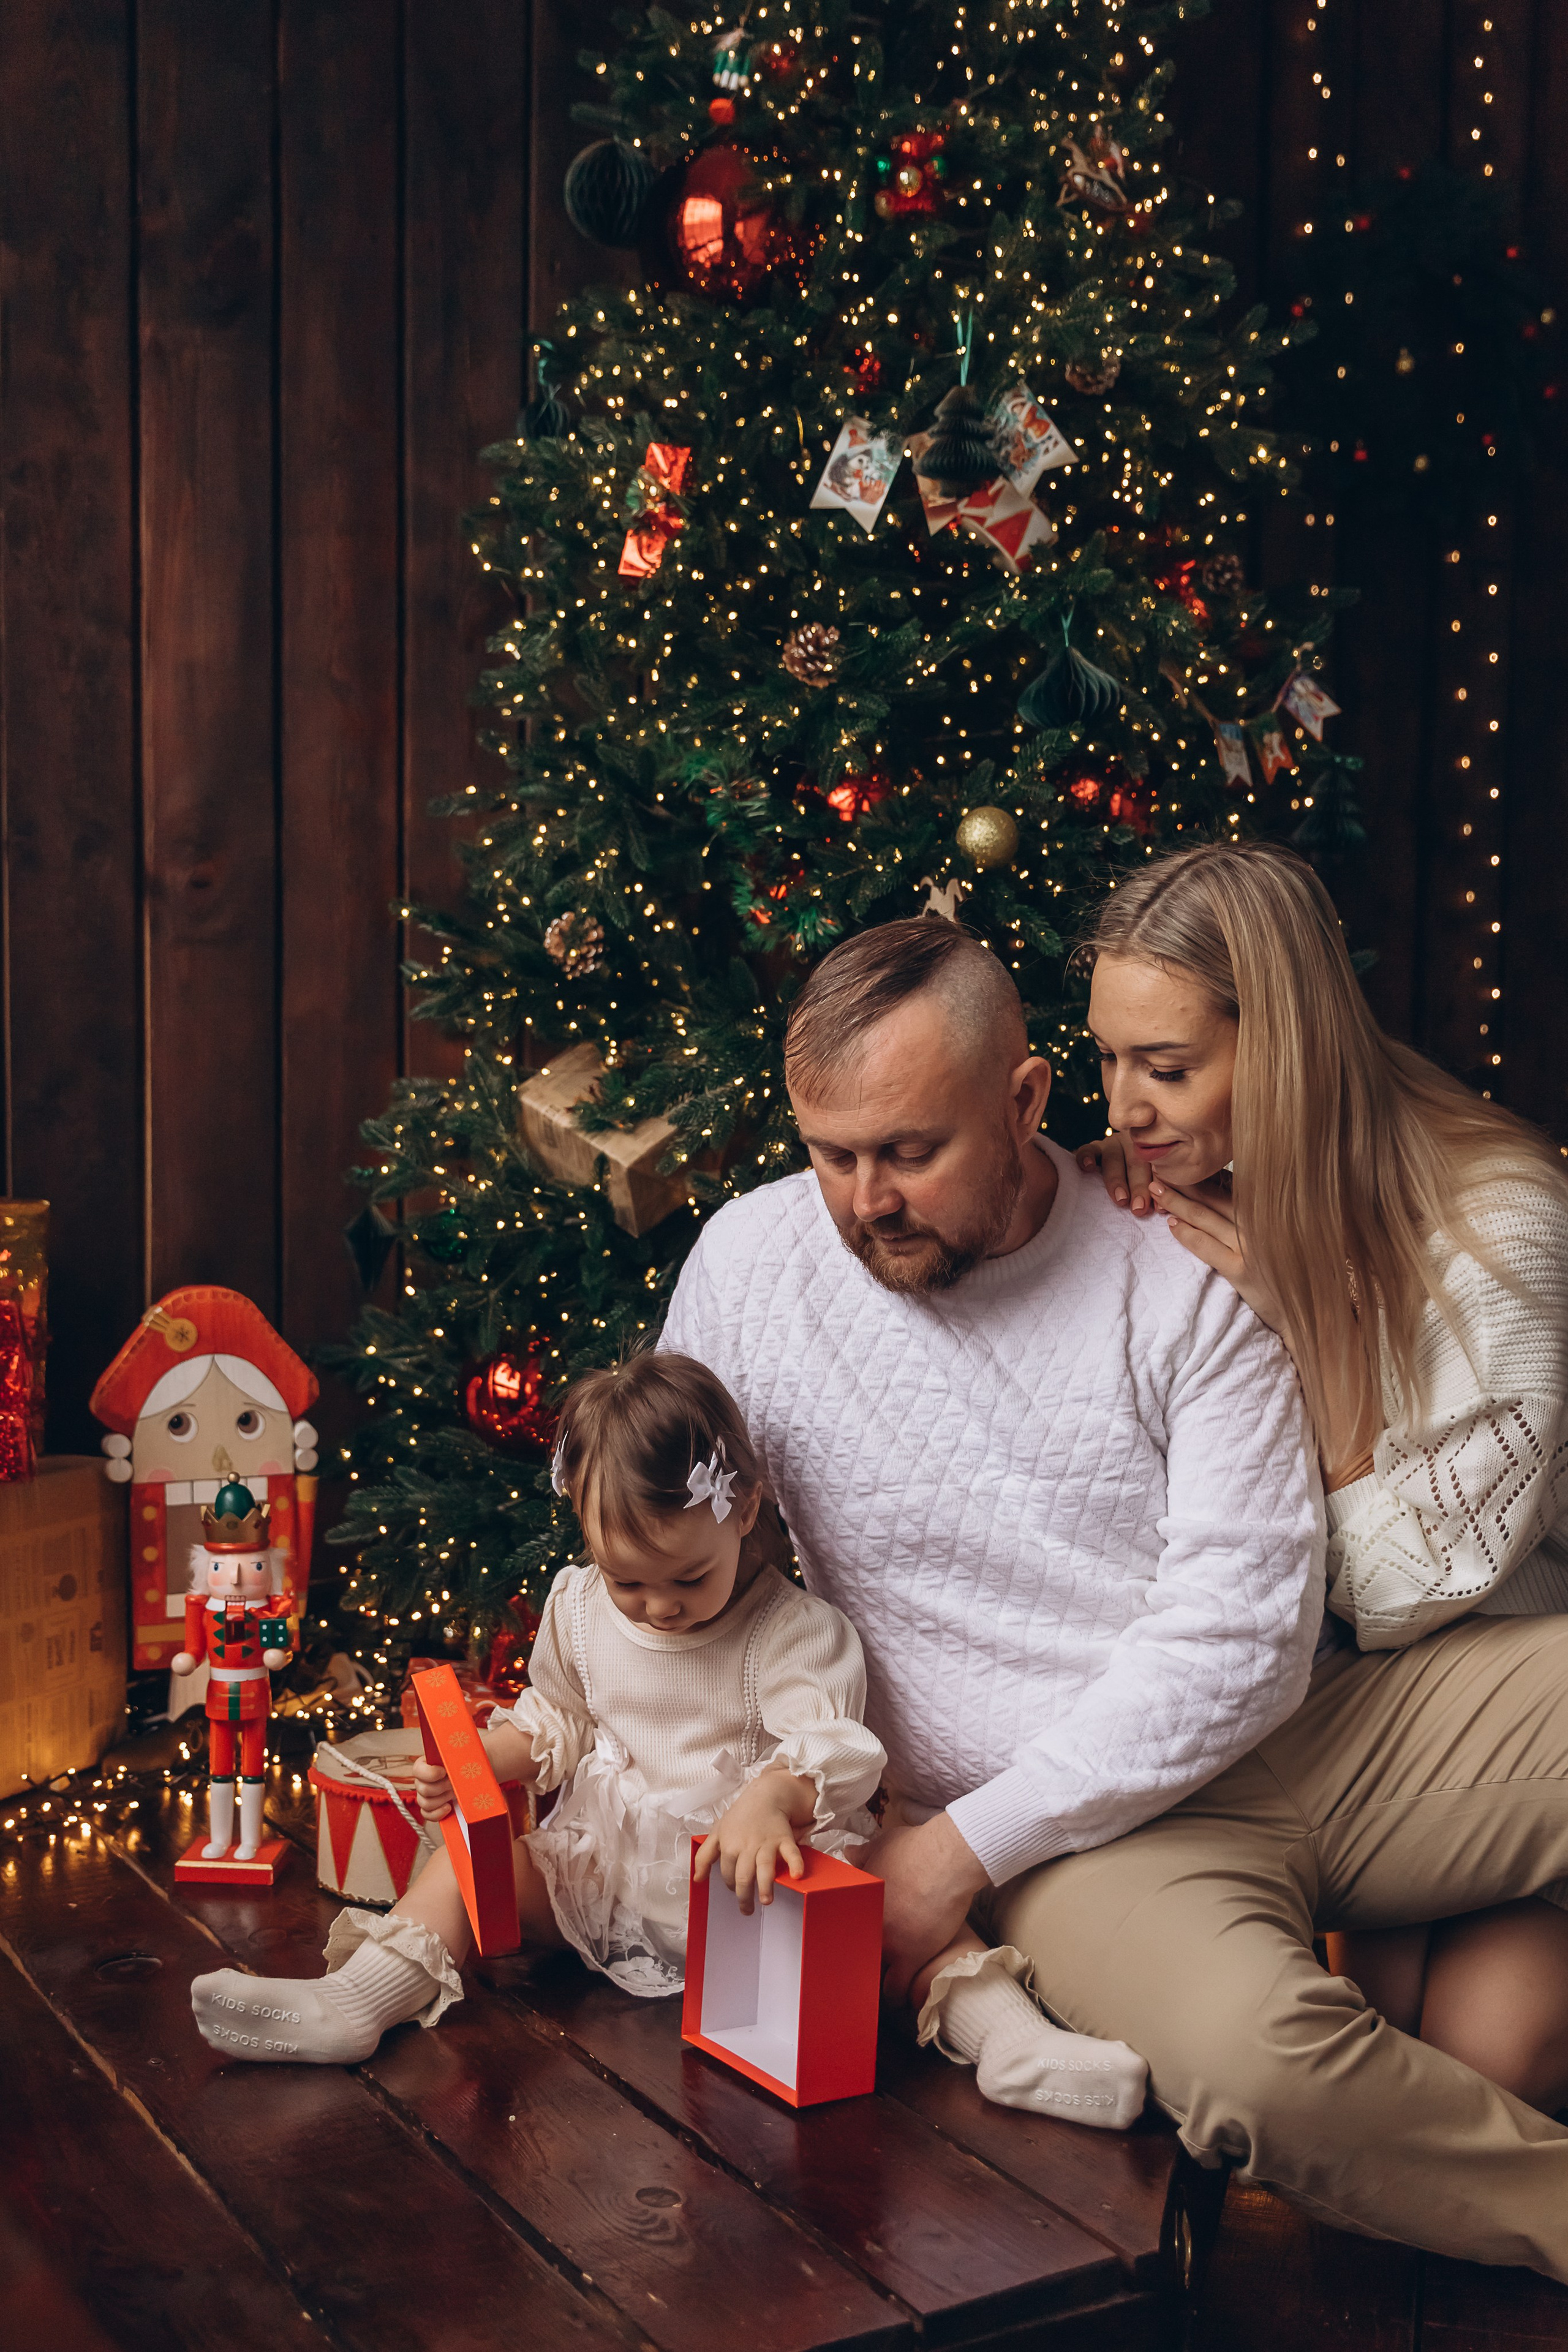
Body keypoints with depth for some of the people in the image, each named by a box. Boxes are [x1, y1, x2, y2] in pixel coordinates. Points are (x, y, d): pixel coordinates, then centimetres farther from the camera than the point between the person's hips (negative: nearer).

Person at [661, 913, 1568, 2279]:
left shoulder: (1181, 1273, -4)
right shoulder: (749, 1266, 0)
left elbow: (1246, 1635, -10)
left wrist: (967, 1846, -14)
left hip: (1292, 1733, 2)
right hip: (1085, 1841, -2)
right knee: (1248, 2052, -36)